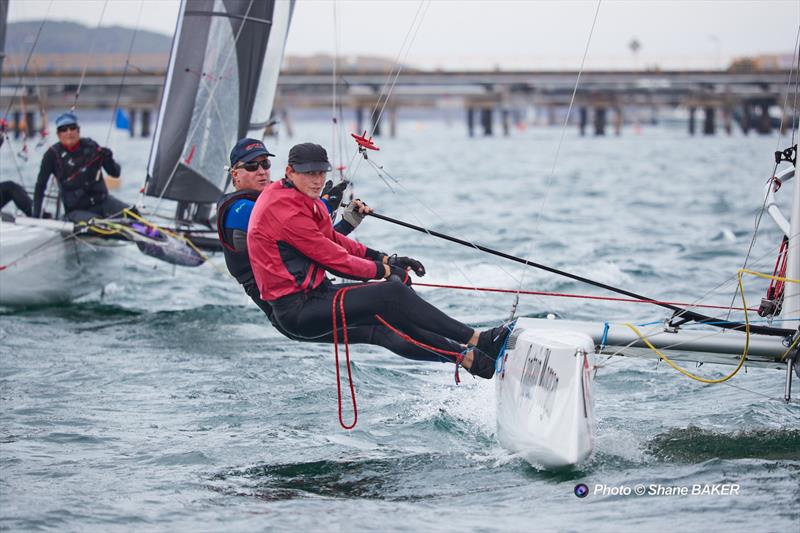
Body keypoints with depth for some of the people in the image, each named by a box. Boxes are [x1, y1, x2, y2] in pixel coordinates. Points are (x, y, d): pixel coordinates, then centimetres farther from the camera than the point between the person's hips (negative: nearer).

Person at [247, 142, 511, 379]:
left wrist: (383, 259, 11)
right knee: (392, 293, -18)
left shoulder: (301, 200, 15)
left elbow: (332, 239, 22)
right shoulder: (284, 208, -18)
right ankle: (476, 340, -16)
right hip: (297, 309, -10)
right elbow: (330, 256, -16)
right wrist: (382, 270, -5)